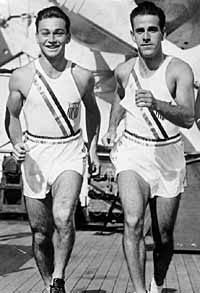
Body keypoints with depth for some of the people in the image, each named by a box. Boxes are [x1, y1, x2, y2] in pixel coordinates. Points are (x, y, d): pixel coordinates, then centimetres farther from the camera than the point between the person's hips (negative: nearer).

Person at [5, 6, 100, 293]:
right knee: (41, 232, 8)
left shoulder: (82, 77, -3)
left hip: (70, 152, -1)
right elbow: (12, 116, 11)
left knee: (63, 217, -26)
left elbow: (92, 109, 17)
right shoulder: (21, 77, -4)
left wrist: (93, 148, 13)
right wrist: (16, 144, -8)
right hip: (34, 153, 1)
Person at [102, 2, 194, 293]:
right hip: (132, 151, 1)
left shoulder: (179, 70, -12)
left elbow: (188, 118, -26)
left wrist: (156, 104, -42)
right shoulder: (124, 71, -1)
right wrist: (112, 127, 10)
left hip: (169, 155, -1)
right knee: (133, 222, -23)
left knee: (163, 237, 9)